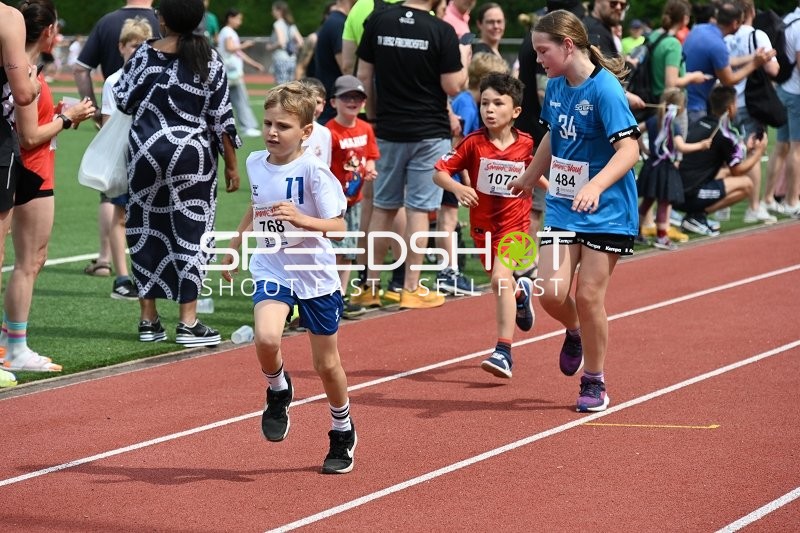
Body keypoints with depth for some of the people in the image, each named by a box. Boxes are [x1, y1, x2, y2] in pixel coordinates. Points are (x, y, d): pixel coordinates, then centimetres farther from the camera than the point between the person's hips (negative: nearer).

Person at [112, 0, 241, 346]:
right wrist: (231, 165, 4)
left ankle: (149, 320, 14)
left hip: (146, 153, 1)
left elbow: (123, 100, 5)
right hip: (193, 156, -1)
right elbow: (221, 117, -4)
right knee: (191, 234, 3)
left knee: (147, 233, 10)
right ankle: (188, 323, 1)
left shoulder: (145, 55, -4)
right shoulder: (209, 59, -5)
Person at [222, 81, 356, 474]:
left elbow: (338, 225, -21)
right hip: (271, 270, 3)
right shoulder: (255, 163, 0)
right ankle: (279, 392, 6)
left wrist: (302, 220, -37)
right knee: (266, 339, -27)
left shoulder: (313, 170, -16)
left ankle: (343, 433, 34)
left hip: (316, 275, -3)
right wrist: (236, 241, 27)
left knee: (326, 363, 9)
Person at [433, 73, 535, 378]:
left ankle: (503, 352, -21)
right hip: (482, 225, 3)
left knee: (500, 278, -22)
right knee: (501, 283, 18)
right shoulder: (474, 143, -11)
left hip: (514, 224, -2)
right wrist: (457, 188, -30)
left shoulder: (526, 145, -8)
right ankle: (521, 291, 57)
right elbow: (439, 172, -13)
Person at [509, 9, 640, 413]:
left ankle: (594, 383, 14)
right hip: (561, 206, 6)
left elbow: (629, 148, -24)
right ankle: (574, 333, 28)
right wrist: (530, 178, 36)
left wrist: (595, 186, -38)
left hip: (605, 212, -6)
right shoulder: (554, 87, 5)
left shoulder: (604, 89, -17)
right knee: (552, 292, -6)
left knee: (588, 296, -3)